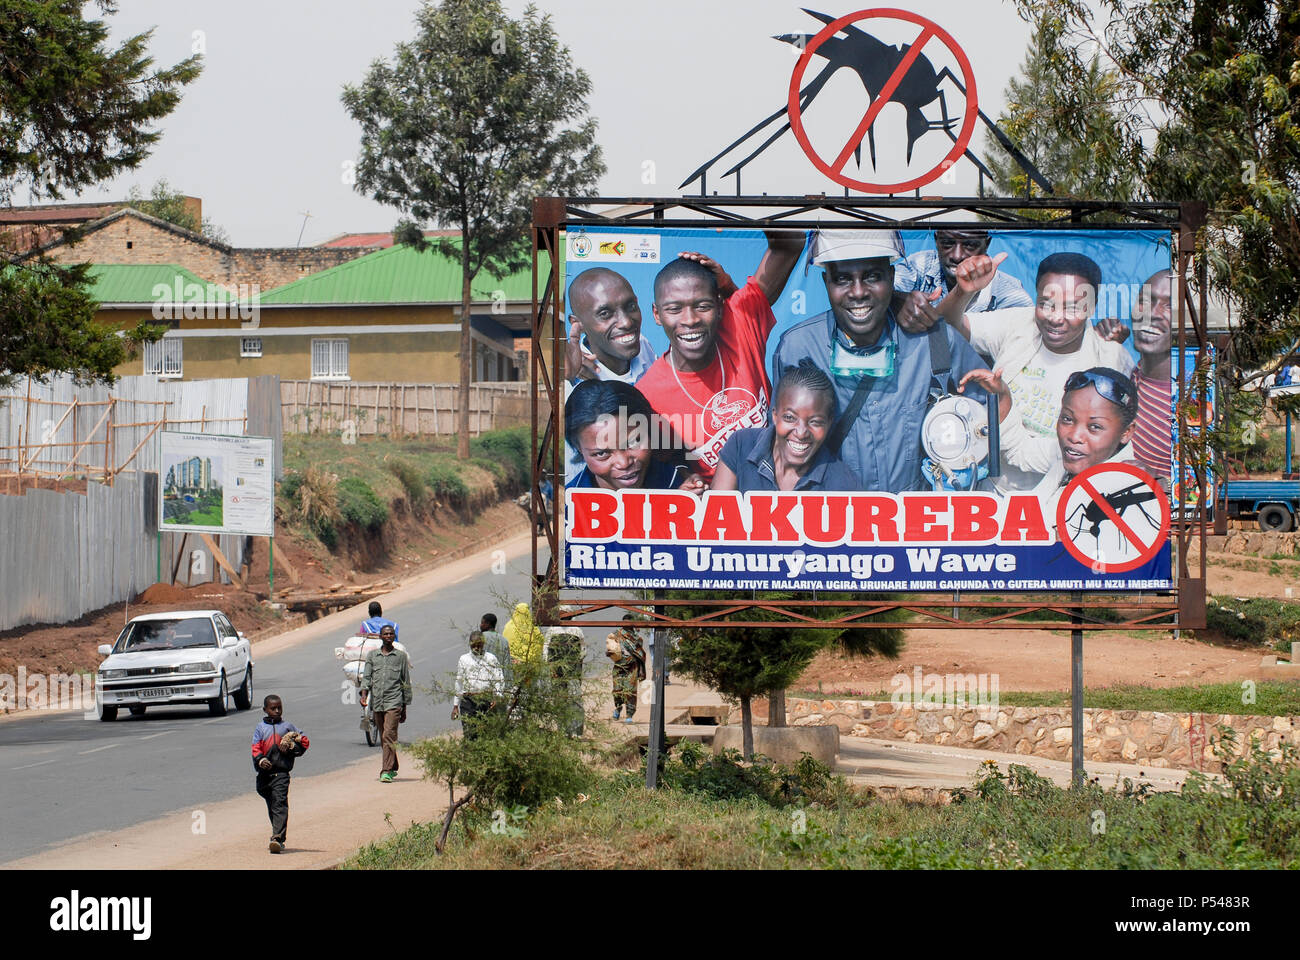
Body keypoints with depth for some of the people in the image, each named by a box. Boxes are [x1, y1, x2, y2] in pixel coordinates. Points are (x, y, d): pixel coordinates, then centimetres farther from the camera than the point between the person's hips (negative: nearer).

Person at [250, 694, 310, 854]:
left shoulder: (287, 726, 11)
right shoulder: (260, 728, 11)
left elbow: (305, 741, 15)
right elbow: (256, 748, 0)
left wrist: (293, 748, -3)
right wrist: (261, 760, -19)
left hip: (281, 772, -3)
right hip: (264, 773, 3)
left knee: (279, 804, -16)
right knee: (271, 806, 14)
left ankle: (278, 838, -25)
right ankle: (278, 834, 28)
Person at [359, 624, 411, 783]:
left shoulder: (401, 656, 6)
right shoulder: (372, 655, 12)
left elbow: (406, 682, 9)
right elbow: (366, 677, 8)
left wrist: (404, 708, 8)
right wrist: (364, 694, -11)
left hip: (393, 702, -4)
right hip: (377, 702, 4)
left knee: (389, 735, -16)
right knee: (383, 738, 12)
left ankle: (387, 771, -20)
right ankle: (393, 768, 26)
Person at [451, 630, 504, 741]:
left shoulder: (491, 659, 8)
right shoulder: (464, 659, 12)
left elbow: (499, 680, 6)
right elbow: (459, 683, 16)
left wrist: (497, 697, -10)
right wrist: (455, 705, 13)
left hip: (487, 699, 0)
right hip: (468, 700, 0)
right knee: (469, 734, -10)